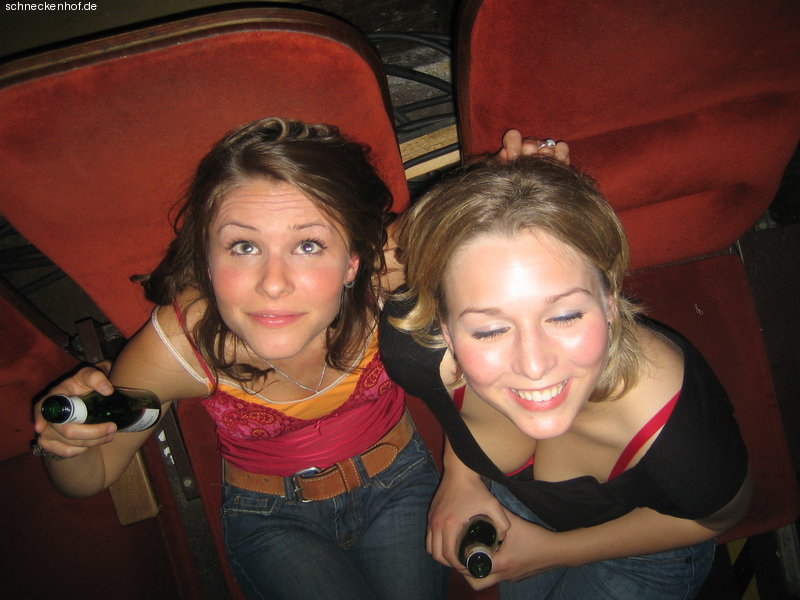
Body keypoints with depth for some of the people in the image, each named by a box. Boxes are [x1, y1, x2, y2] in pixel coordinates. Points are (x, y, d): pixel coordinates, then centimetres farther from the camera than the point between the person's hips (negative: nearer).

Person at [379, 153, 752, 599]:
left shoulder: (681, 431, -43)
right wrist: (460, 472, -15)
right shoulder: (413, 342, -35)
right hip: (514, 499, 3)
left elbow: (725, 513, -18)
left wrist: (556, 552, -17)